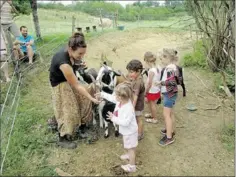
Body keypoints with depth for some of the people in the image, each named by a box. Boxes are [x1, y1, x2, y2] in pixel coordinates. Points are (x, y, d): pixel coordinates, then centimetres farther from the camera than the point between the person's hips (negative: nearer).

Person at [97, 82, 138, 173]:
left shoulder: (128, 108, -39)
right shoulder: (120, 101, -12)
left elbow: (125, 122, -37)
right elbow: (112, 98, 6)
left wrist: (114, 118, -33)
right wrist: (102, 94, 8)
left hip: (130, 131, -9)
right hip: (126, 130, 9)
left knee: (130, 148, 9)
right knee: (126, 145, 32)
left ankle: (132, 166, 27)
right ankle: (128, 155, 59)